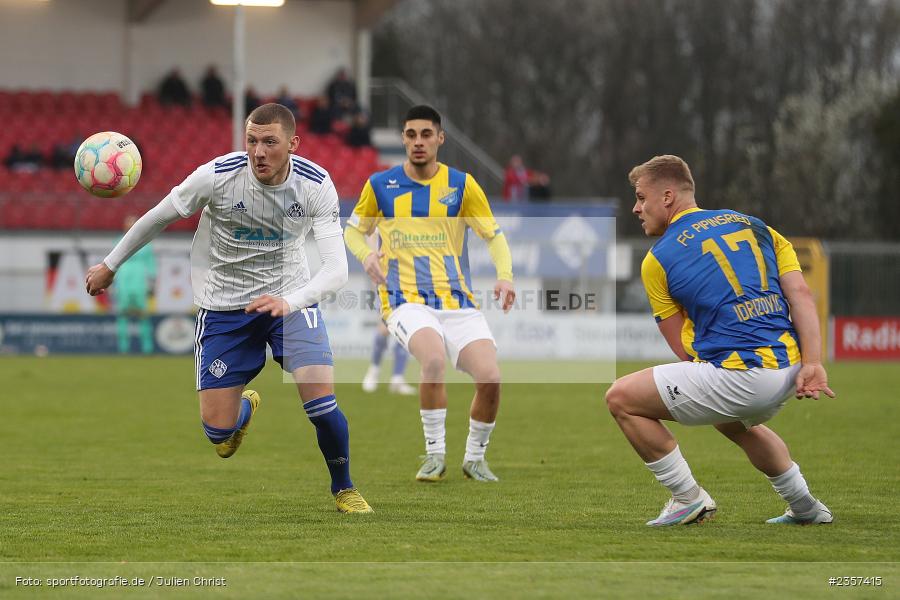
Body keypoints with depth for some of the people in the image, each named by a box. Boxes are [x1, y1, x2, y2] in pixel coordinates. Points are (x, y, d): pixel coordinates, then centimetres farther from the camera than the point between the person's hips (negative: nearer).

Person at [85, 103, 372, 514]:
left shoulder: (316, 185, -18)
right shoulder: (217, 176, -20)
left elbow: (336, 268, -24)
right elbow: (157, 218, -3)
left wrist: (289, 302, -42)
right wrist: (110, 266, 7)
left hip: (290, 298, 0)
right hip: (224, 305, 0)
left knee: (321, 401, -20)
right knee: (218, 432, -2)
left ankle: (343, 489, 10)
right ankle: (245, 406, 39)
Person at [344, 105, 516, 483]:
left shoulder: (462, 185, 5)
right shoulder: (380, 185, 5)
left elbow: (494, 236, 10)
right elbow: (353, 229, 18)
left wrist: (505, 276, -9)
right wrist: (366, 256, -5)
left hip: (457, 300, 2)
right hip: (406, 300, -2)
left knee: (490, 377, -17)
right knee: (434, 359, -34)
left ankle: (475, 457, 10)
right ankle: (435, 455, -15)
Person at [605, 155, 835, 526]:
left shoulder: (658, 259, 2)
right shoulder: (756, 227, 15)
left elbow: (684, 352, 2)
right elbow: (801, 295, 3)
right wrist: (812, 363, -4)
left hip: (739, 377, -8)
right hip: (787, 371, 8)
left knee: (621, 398, 4)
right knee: (735, 422, 40)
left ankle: (688, 499, 9)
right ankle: (805, 507, 42)